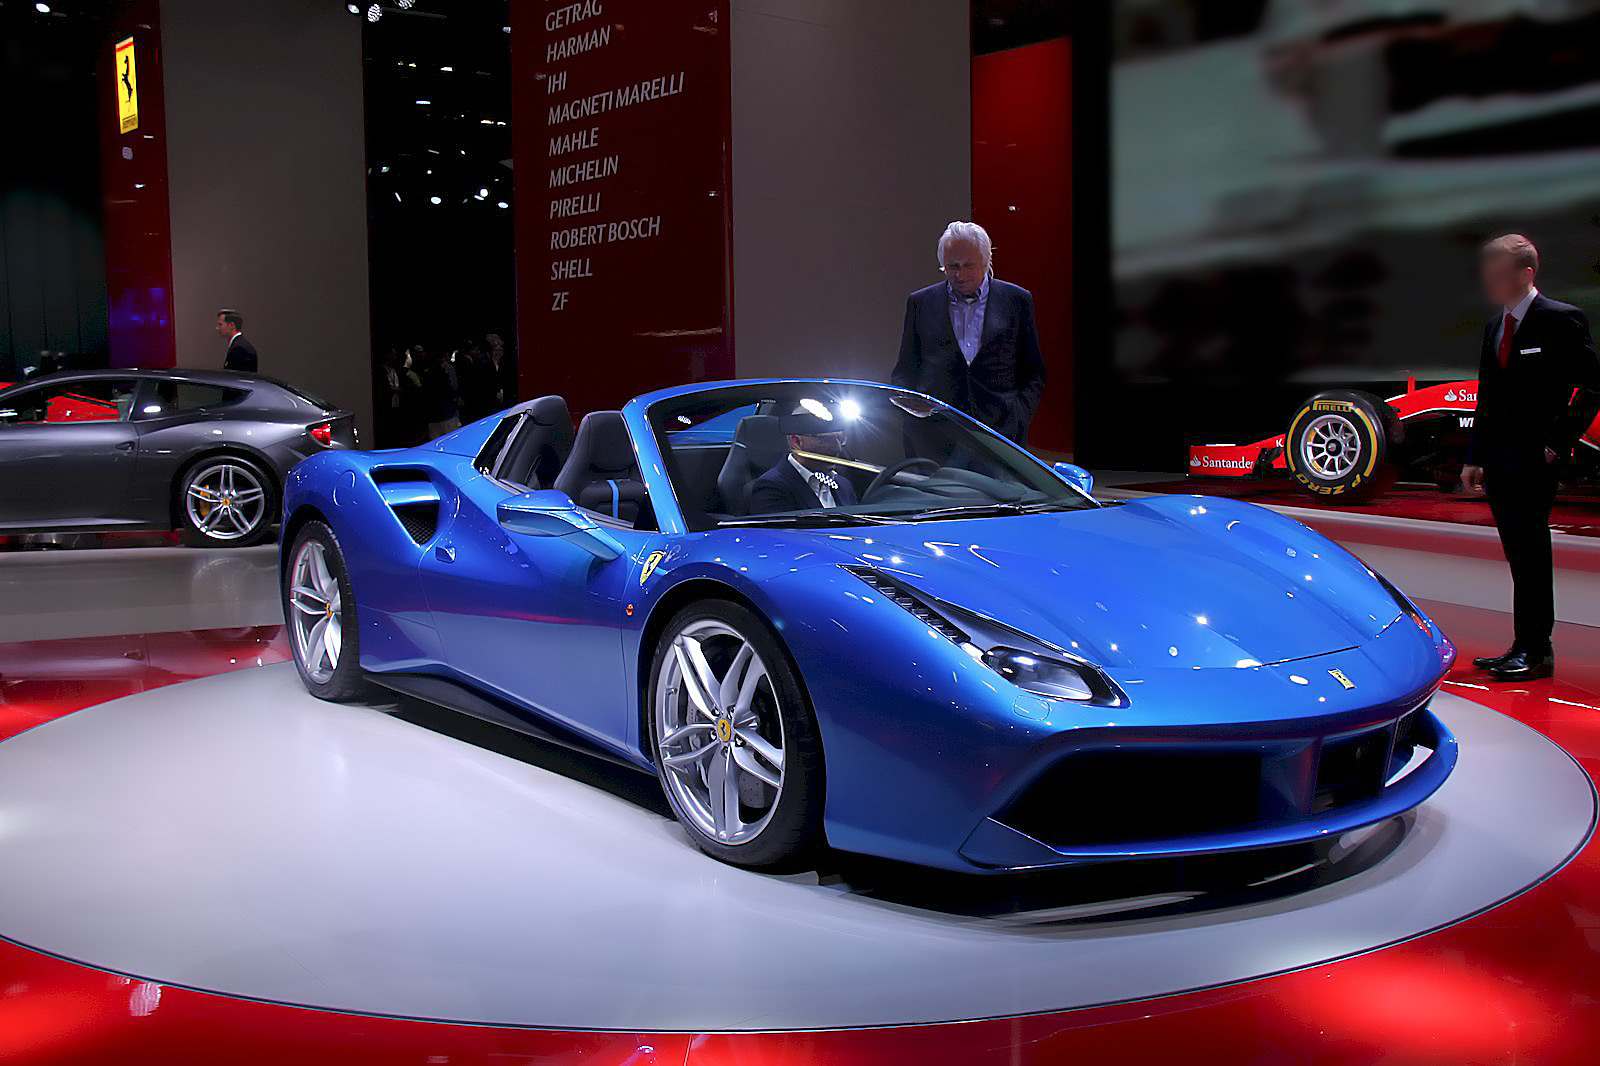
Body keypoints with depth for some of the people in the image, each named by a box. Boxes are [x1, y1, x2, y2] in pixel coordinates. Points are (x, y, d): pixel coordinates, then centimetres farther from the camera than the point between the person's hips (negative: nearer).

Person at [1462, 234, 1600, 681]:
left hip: (1535, 459, -7)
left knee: (1530, 553, -6)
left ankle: (1536, 650, 1)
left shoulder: (1561, 320, -7)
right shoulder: (1495, 325, 16)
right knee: (1521, 557, 10)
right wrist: (1474, 456, 15)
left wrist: (1558, 440, -12)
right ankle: (1525, 648, 15)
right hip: (1499, 459, 7)